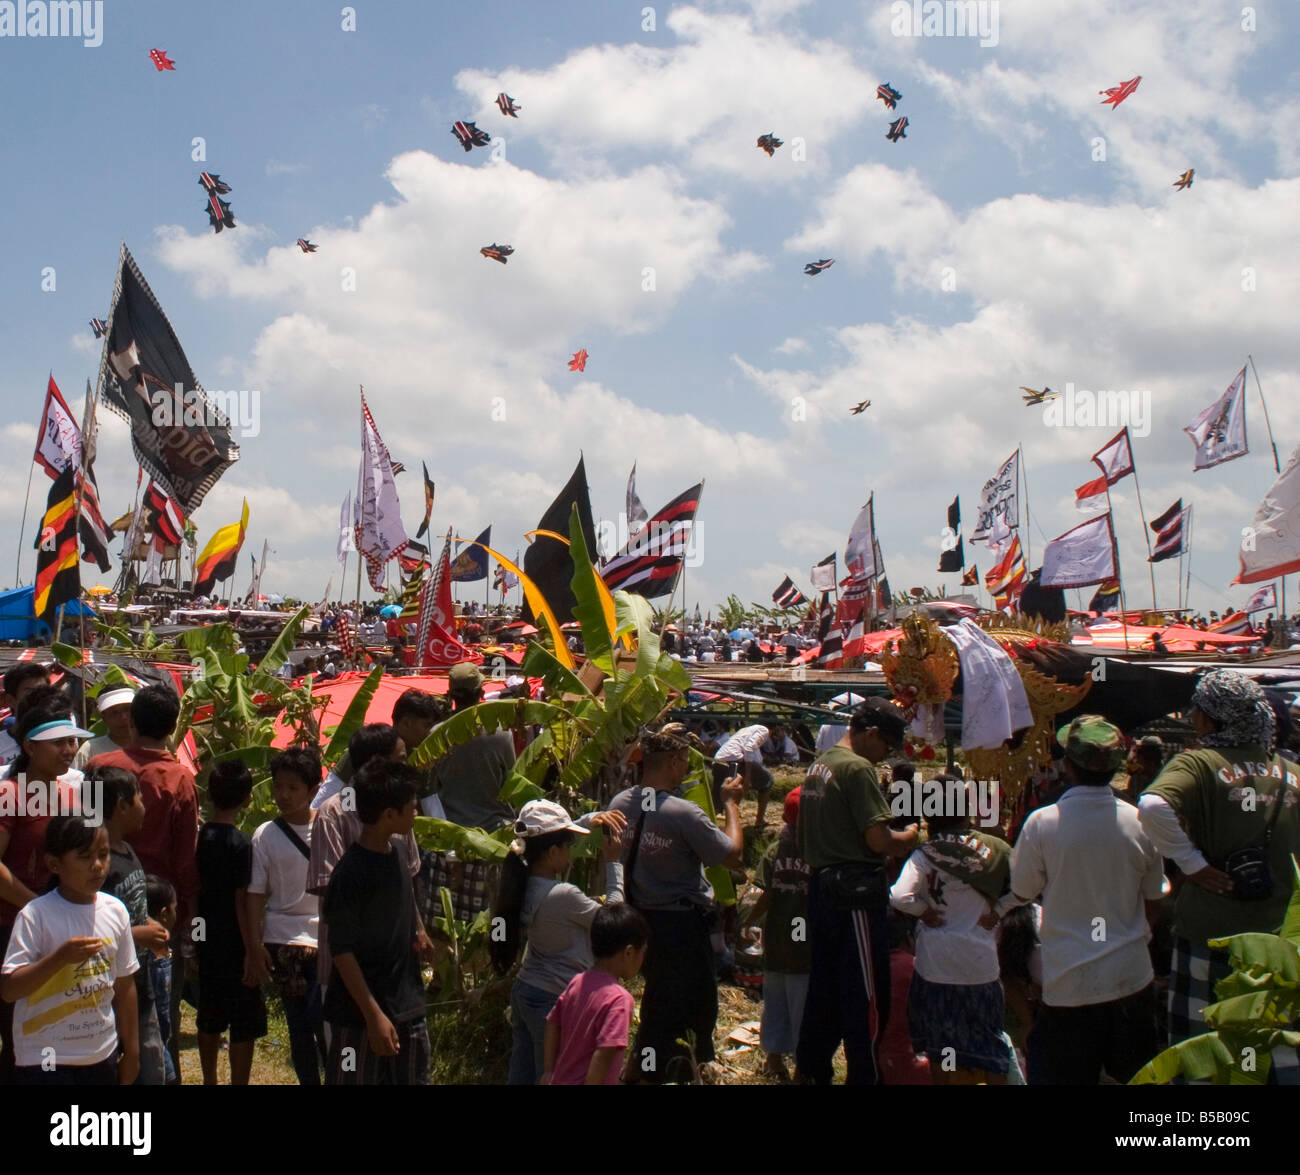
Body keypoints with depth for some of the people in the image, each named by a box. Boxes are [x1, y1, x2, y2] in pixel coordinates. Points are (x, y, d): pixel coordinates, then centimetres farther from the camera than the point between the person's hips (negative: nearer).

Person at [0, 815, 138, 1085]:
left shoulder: (115, 911, 0)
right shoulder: (35, 915, -13)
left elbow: (124, 986, 7)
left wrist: (131, 1051, 10)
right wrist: (60, 957, -29)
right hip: (45, 1061, -4)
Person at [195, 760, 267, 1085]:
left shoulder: (198, 837, -1)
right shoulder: (241, 843, -17)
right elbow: (242, 901, -17)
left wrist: (193, 939, 16)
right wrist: (253, 950, -12)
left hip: (206, 944, 6)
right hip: (235, 945, -6)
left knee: (209, 1021, 19)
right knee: (244, 1027, 3)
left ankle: (210, 1082, 29)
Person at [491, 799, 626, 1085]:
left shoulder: (524, 882, -3)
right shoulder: (563, 895, -27)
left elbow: (555, 835, 15)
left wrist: (590, 819, 4)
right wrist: (613, 862, -6)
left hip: (523, 993, 8)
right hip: (553, 1000, -8)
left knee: (520, 1075, 16)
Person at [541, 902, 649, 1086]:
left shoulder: (577, 982, 2)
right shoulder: (619, 999, -22)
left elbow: (552, 1024, 11)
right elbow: (603, 1054, -27)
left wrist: (548, 1072, 17)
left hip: (560, 1080, 8)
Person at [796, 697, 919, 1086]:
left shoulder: (817, 765, 15)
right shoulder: (857, 767, -14)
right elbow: (879, 840, -19)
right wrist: (911, 835, -1)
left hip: (821, 888, 9)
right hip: (856, 892, -9)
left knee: (823, 988, 16)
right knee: (866, 996, -1)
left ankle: (811, 1070, 23)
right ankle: (865, 1075, 4)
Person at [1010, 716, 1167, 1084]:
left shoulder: (1042, 823, -14)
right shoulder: (1140, 823, -6)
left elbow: (1022, 893, -1)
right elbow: (1152, 906, 5)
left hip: (1070, 984, -3)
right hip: (1133, 978, 3)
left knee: (1058, 1074, 10)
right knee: (1135, 1075, 21)